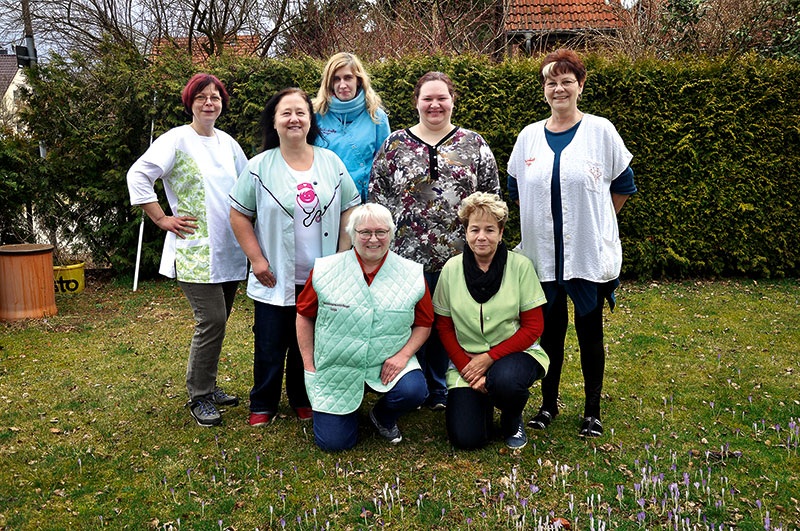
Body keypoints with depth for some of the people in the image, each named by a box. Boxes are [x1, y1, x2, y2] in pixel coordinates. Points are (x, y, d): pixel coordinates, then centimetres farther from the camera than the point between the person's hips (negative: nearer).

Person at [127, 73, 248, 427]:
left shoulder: (227, 143, 14)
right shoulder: (177, 140, -5)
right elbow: (138, 175, -9)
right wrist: (162, 219, -11)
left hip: (229, 249, 7)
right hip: (194, 251, -6)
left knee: (218, 322, 12)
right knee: (212, 321, -11)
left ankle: (207, 386, 27)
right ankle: (199, 397, 5)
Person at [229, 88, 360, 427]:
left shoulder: (331, 162, 3)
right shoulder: (260, 166, -3)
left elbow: (349, 210, 6)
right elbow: (239, 214, 0)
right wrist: (256, 259, -7)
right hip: (275, 279, -2)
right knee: (270, 347, 6)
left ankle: (303, 399, 33)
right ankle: (262, 405, 26)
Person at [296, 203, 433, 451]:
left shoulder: (412, 275, -4)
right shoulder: (325, 271, -5)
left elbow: (424, 323, 4)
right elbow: (304, 316, 5)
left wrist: (403, 354, -12)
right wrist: (309, 366, 0)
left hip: (388, 364, 1)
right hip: (335, 369, 0)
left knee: (413, 391, -30)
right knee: (333, 442, -6)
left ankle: (383, 416, 8)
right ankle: (348, 409, 31)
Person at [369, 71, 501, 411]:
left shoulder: (475, 144, 7)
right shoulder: (395, 144, 6)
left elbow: (491, 198, 7)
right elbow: (377, 195, 5)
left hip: (460, 256, 1)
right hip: (408, 254, 0)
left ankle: (442, 391, 27)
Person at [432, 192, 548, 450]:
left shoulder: (521, 266, -8)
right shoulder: (451, 269, -2)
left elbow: (533, 327, -7)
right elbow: (444, 327, 3)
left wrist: (490, 357, -16)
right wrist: (467, 369, -10)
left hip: (515, 353, -1)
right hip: (466, 359, 2)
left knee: (504, 381, -37)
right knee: (466, 438, -14)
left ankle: (512, 421, 0)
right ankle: (483, 399, 21)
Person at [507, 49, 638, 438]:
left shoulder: (600, 131, -1)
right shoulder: (529, 136, 7)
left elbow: (622, 185, 6)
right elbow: (516, 189, 18)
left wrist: (592, 221, 8)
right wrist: (541, 220, 12)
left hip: (591, 253, -2)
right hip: (542, 254, 2)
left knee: (589, 330, 5)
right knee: (550, 329, 10)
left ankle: (592, 411, 20)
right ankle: (548, 403, 25)